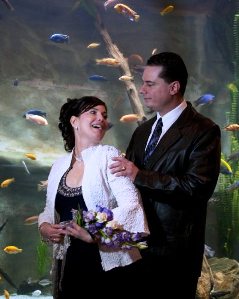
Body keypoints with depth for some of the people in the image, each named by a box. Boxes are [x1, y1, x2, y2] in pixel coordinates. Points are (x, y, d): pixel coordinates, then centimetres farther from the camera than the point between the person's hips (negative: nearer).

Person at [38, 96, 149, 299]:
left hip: (111, 264, -4)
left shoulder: (109, 156, -7)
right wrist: (44, 226, -3)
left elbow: (131, 205, -17)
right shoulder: (60, 165, 7)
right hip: (72, 264, 4)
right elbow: (51, 209, 18)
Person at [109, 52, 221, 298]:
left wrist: (140, 175, -24)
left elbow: (199, 186, -21)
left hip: (176, 248, -6)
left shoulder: (203, 130, -10)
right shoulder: (143, 131, 13)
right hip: (138, 243, 6)